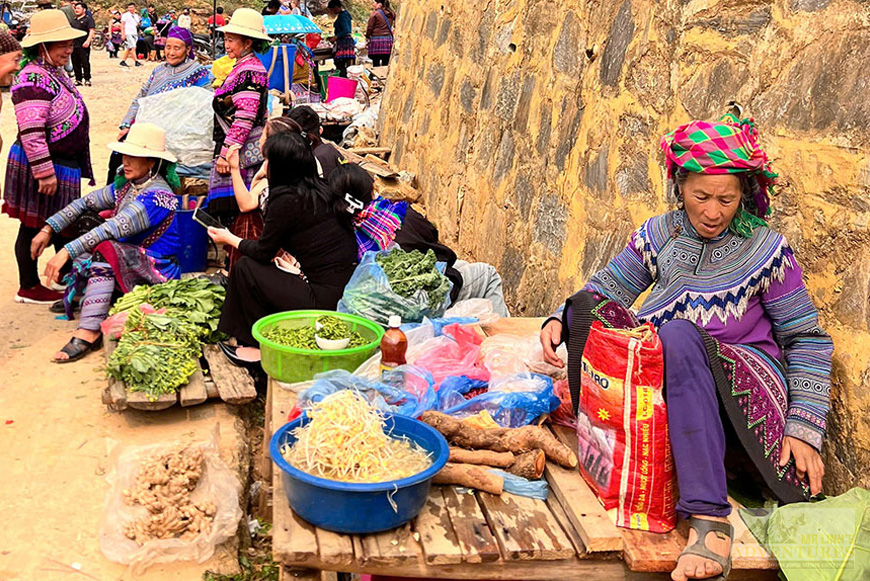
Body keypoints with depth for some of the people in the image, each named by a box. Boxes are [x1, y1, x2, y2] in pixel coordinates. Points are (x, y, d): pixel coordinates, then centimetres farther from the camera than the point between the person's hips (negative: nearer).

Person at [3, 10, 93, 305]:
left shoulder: (55, 73, 13)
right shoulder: (33, 80, -20)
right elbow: (31, 131, -27)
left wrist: (79, 167, 27)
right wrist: (44, 172, -26)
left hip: (66, 164, 10)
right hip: (42, 165, -10)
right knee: (33, 227, 4)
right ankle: (28, 288, 16)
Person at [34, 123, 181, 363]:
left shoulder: (157, 195, -21)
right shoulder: (126, 184, 6)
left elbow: (115, 228, -31)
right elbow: (86, 202, 9)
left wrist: (66, 252, -35)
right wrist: (48, 229, -1)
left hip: (158, 270, -9)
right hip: (129, 258, 9)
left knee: (105, 249, -33)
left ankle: (88, 333, -36)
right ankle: (76, 296, -3)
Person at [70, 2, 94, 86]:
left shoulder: (88, 19, -1)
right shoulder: (74, 20, 20)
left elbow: (92, 30, -11)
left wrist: (88, 41, -22)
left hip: (83, 46, -7)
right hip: (74, 46, 7)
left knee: (85, 63, -5)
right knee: (75, 64, 7)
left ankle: (87, 80, 1)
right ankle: (78, 80, 13)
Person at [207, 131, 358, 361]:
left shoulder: (287, 201, -14)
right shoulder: (321, 191, 10)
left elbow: (263, 251, -1)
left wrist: (230, 239, 16)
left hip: (326, 299, -9)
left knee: (245, 267, 2)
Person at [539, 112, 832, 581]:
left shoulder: (766, 250, -3)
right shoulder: (660, 234, 5)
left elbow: (807, 340, -1)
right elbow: (607, 288, 12)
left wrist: (804, 428, -10)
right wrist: (561, 319, -10)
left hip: (741, 378, -3)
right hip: (662, 376, 4)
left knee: (679, 335, -39)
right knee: (585, 307, -15)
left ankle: (709, 521, -45)